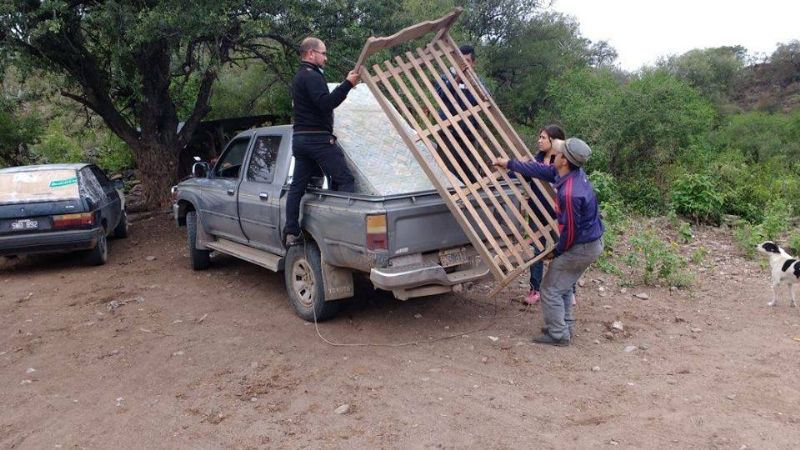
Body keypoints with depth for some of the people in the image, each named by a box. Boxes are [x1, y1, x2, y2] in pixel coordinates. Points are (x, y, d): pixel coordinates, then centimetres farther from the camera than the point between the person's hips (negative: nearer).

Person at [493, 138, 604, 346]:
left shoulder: (569, 193, -32)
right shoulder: (574, 173, -3)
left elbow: (570, 230, -24)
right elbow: (541, 169, 11)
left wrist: (557, 252, -5)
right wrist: (509, 163, 17)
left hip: (581, 247, -9)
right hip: (592, 241, 10)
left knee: (550, 289, 2)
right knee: (563, 286, 23)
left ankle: (558, 334, 12)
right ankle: (565, 326, 33)